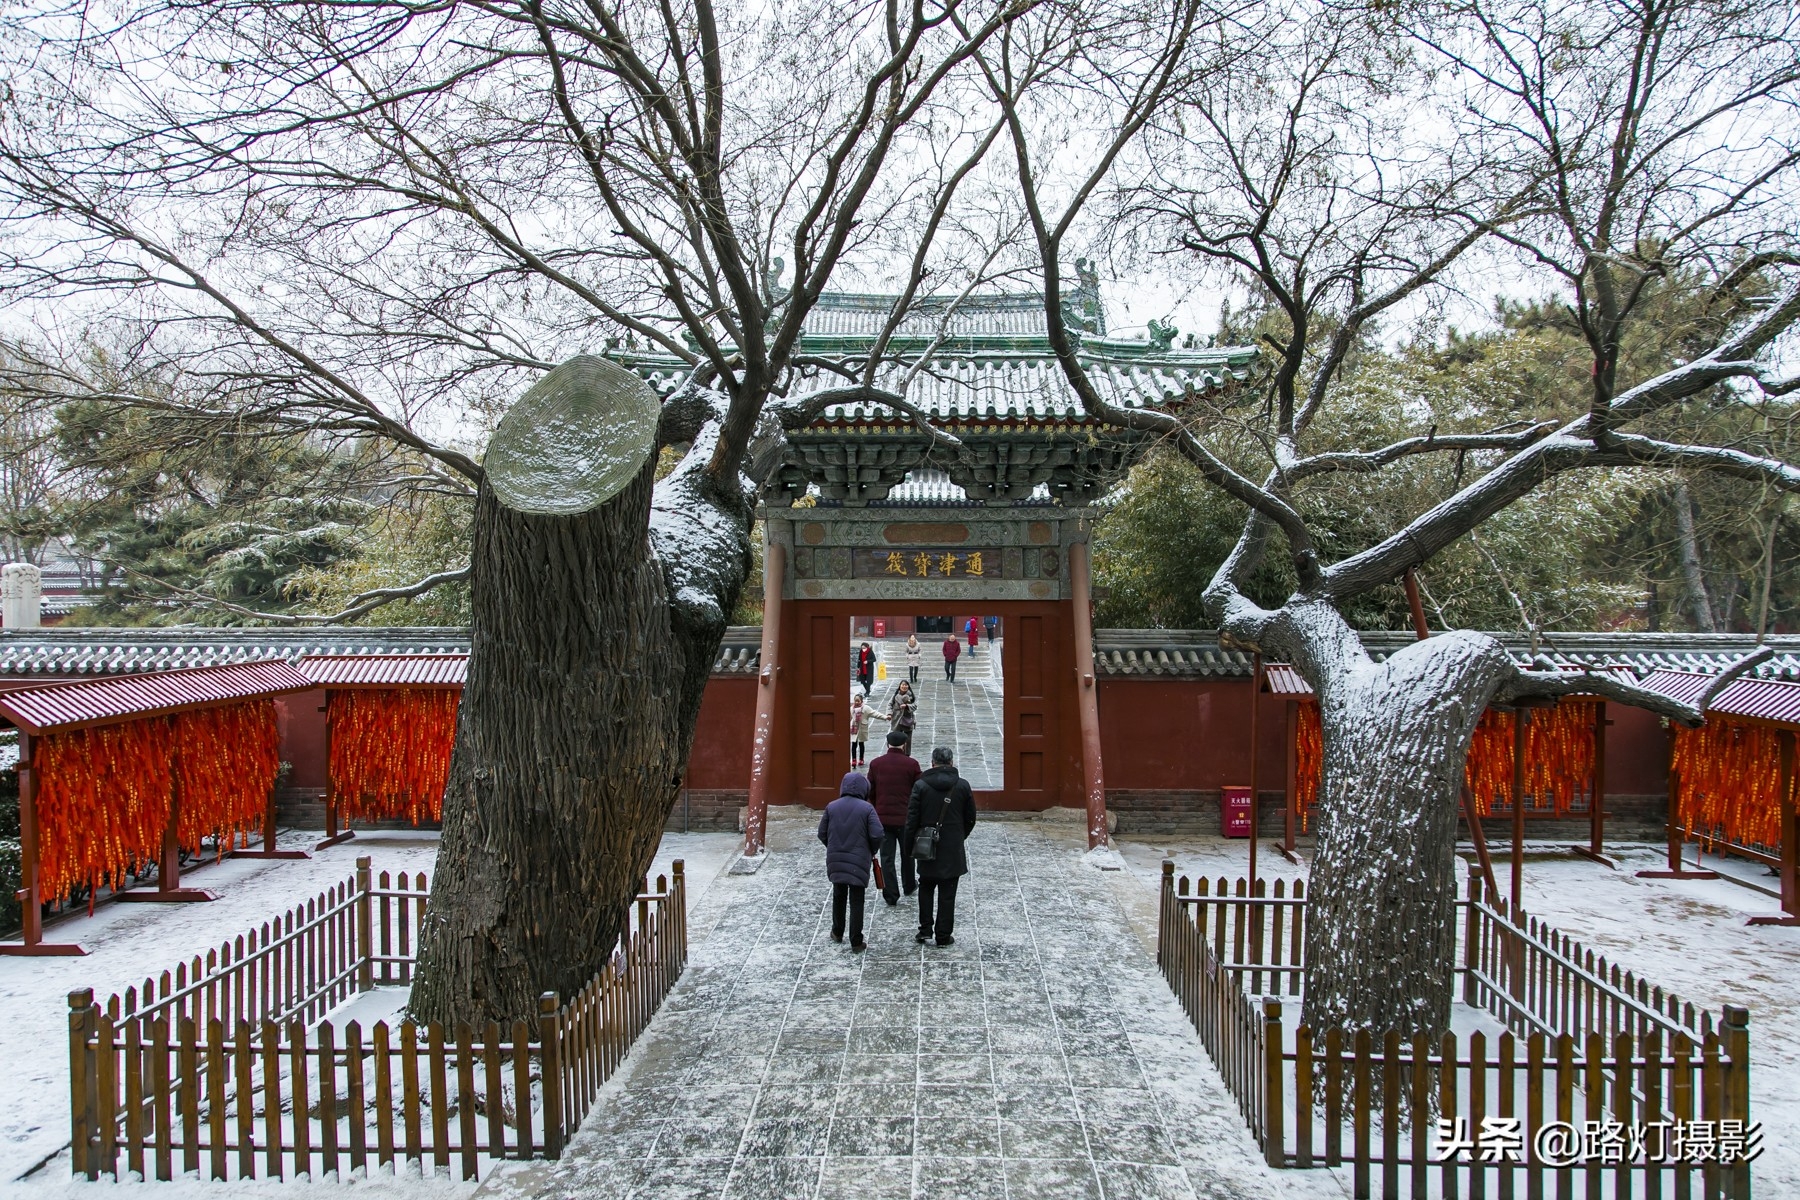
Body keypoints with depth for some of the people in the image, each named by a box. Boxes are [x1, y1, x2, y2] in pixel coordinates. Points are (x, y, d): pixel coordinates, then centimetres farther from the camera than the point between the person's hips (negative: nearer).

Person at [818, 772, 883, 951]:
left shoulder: (831, 807, -2)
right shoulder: (867, 808, -11)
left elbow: (822, 834, 1)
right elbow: (876, 835, -15)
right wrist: (871, 852, 5)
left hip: (835, 861, 3)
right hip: (859, 862, -3)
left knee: (838, 897, 22)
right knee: (856, 902, 5)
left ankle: (837, 933, 35)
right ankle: (856, 942, 9)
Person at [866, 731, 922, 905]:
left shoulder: (875, 764, -1)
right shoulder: (911, 764, -8)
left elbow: (870, 792, 5)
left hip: (883, 817, 1)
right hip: (906, 817, -1)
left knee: (886, 857, 5)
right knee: (907, 853, 19)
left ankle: (891, 896, 5)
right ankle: (909, 886, 36)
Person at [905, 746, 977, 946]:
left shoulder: (921, 785, -8)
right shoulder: (962, 785, -4)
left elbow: (912, 819, -7)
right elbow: (970, 818, 4)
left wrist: (909, 845, 3)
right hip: (953, 849, 0)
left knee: (926, 888, 17)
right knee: (947, 894, 7)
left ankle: (925, 930, 14)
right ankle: (943, 935, 11)